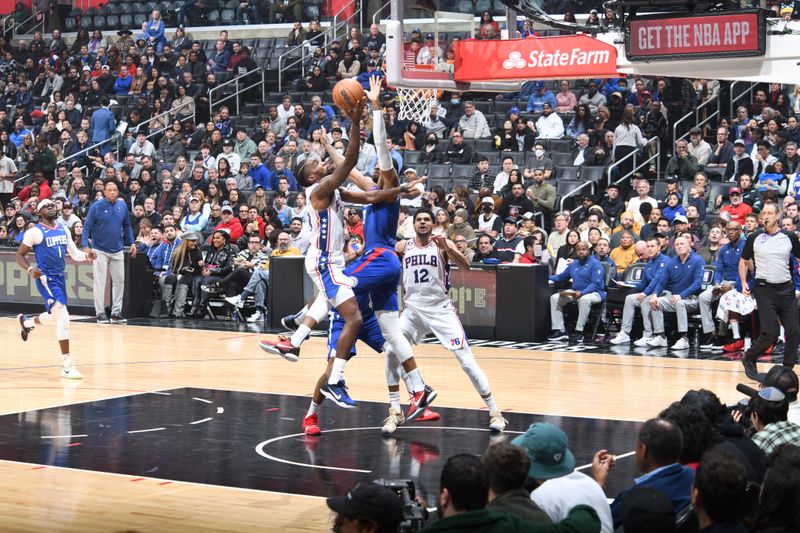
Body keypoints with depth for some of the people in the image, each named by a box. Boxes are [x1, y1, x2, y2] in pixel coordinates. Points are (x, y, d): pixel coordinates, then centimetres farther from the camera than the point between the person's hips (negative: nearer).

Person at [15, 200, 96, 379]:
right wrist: (30, 270, -22)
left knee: (54, 317, 23)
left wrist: (87, 255, -11)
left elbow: (74, 253, 11)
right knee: (63, 317, -19)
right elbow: (20, 255, -4)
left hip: (60, 277, 8)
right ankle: (67, 365, -15)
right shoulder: (35, 232, -9)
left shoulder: (63, 229, 10)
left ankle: (26, 322, 54)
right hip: (46, 278, -8)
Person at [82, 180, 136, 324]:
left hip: (117, 251, 5)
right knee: (100, 282, -1)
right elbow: (87, 227, -10)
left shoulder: (122, 206, 3)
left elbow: (127, 226, 14)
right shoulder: (96, 207, -10)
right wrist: (86, 246, -18)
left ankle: (116, 312, 15)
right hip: (100, 250, -5)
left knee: (119, 281, 6)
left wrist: (131, 243, 7)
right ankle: (100, 313, 6)